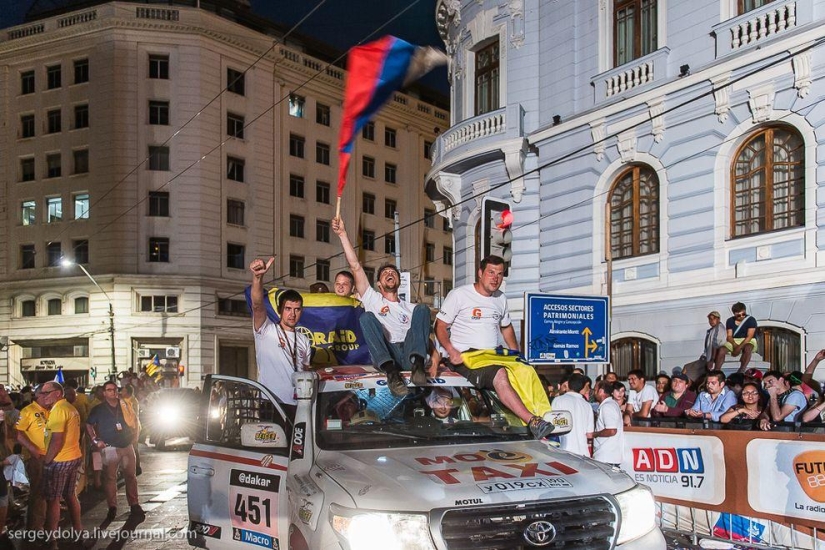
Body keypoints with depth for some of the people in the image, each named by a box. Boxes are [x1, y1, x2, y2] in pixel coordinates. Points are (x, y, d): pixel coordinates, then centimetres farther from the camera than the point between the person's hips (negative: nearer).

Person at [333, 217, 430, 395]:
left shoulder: (410, 308, 32)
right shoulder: (372, 299, 25)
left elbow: (425, 333, 19)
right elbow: (355, 266, 15)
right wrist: (342, 234, 7)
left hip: (409, 352, 2)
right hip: (384, 355, -1)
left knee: (422, 309, -13)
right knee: (367, 316, -22)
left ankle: (417, 364, -35)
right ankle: (391, 371, -41)